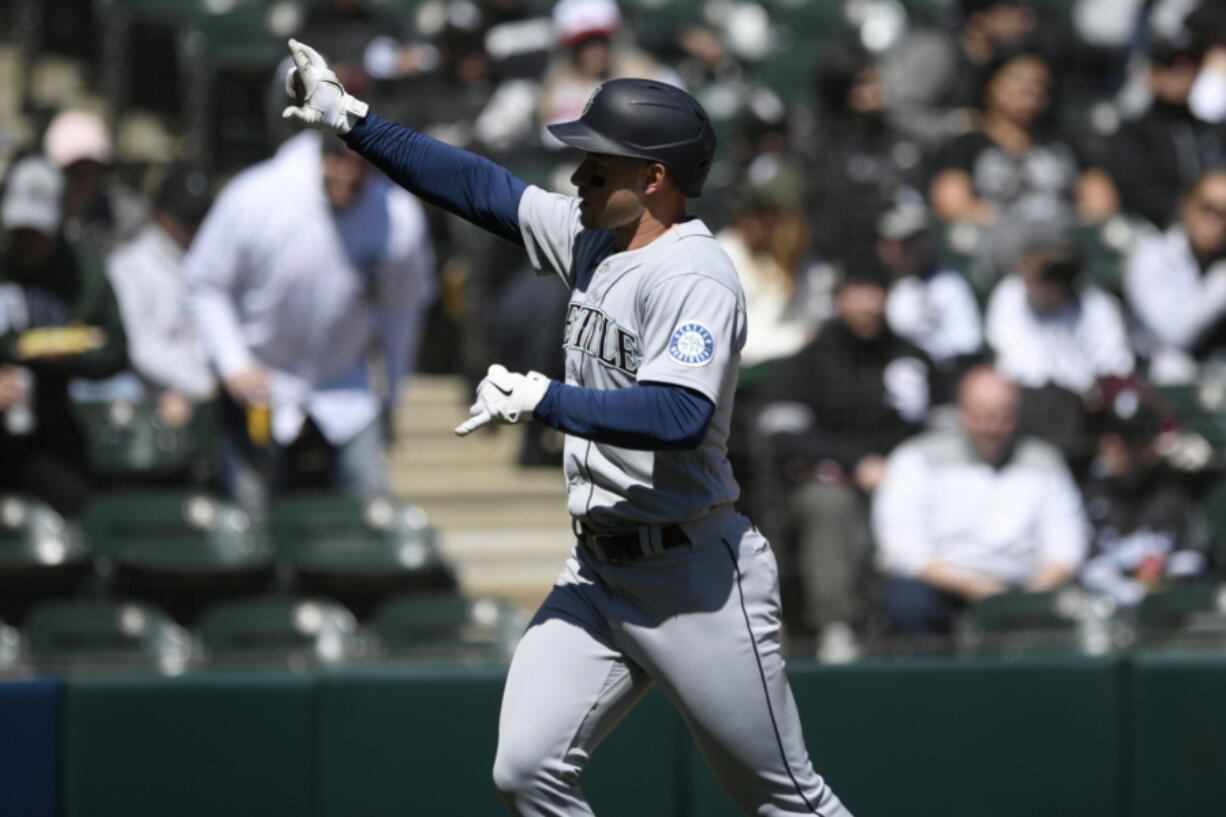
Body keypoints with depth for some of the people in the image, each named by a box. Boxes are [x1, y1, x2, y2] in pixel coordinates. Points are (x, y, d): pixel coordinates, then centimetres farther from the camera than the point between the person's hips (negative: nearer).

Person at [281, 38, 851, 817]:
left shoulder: (695, 277, -19)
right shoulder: (593, 238, 7)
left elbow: (679, 418, -33)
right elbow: (481, 188, 15)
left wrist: (543, 399, -28)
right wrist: (354, 120, 11)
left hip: (695, 578, -8)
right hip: (598, 574, 8)